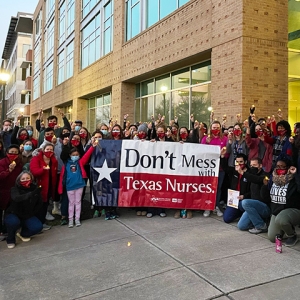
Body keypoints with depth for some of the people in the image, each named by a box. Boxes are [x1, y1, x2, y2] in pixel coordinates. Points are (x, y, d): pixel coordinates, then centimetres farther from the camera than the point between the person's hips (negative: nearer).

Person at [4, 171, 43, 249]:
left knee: (38, 227, -21)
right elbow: (16, 198, -41)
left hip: (28, 216, 3)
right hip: (14, 214, -3)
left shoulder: (35, 188, -8)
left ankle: (24, 234, 12)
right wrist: (31, 194, -57)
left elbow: (39, 203, 3)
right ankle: (10, 240, -4)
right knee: (14, 222, -36)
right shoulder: (15, 189, -17)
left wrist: (32, 213, -5)